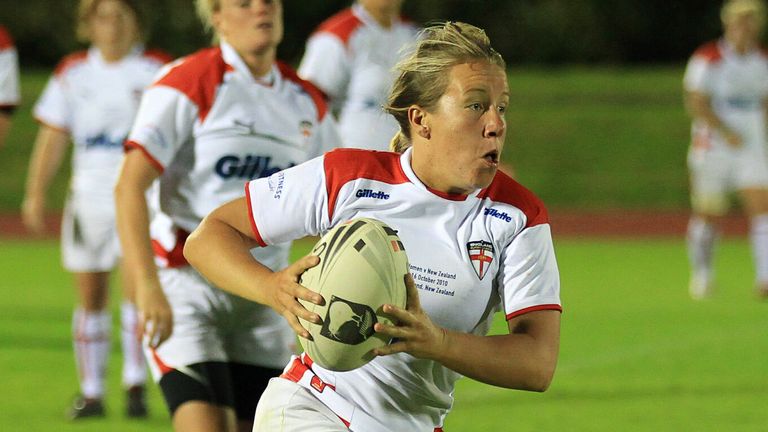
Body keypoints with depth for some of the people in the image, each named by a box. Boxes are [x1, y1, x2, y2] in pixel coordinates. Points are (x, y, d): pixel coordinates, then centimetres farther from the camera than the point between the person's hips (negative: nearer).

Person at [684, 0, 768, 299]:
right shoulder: (708, 59, -9)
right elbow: (696, 104, -16)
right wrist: (726, 131, -25)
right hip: (712, 148, -4)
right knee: (708, 215, 4)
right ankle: (701, 275, 26)